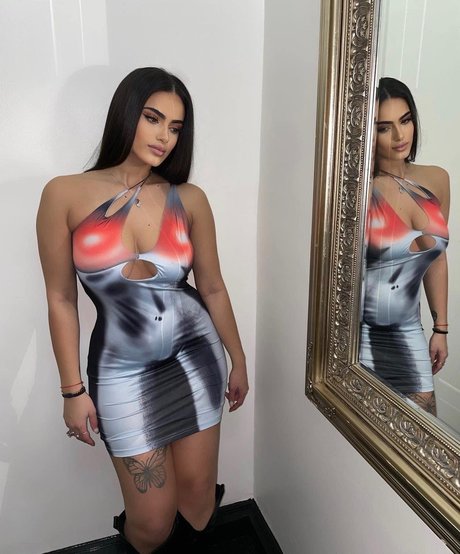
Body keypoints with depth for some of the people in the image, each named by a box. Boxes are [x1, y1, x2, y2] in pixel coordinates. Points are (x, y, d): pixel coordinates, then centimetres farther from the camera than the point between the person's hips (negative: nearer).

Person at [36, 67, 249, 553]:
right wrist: (73, 390, -2)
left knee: (198, 493, 14)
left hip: (195, 354, 2)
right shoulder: (66, 194, -9)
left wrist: (238, 360, 11)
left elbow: (212, 288, 4)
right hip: (122, 370, -1)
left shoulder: (189, 200, -4)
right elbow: (61, 300, -4)